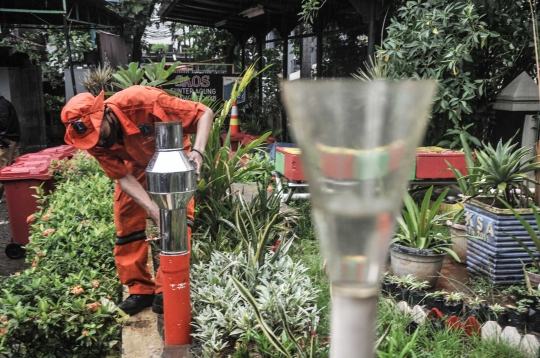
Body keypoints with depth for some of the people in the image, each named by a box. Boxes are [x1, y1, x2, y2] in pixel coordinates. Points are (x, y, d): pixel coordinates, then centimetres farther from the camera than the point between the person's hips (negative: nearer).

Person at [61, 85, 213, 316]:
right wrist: (153, 209, -38)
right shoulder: (93, 140, -25)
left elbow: (205, 114, -33)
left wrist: (198, 150, -49)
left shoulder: (142, 100, -38)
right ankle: (139, 289, 11)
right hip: (136, 164, 4)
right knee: (127, 223, -2)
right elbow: (123, 177, -23)